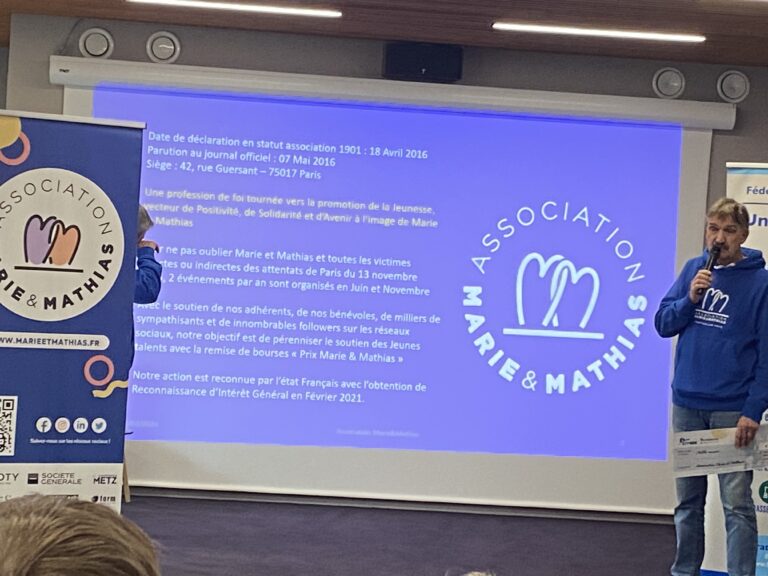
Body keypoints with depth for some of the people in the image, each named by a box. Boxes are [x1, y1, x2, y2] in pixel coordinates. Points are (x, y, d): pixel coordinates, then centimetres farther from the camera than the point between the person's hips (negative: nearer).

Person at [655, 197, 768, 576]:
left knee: (737, 504, -3)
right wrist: (690, 298, -11)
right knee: (688, 499, 13)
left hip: (733, 410, -4)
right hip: (686, 405, 4)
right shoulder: (693, 269, 6)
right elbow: (663, 324, 8)